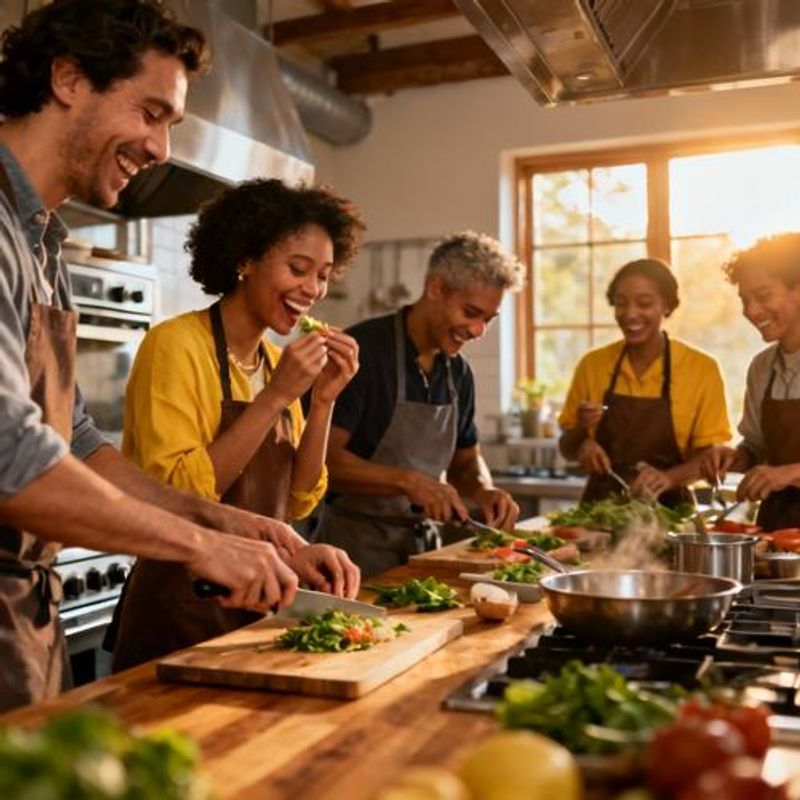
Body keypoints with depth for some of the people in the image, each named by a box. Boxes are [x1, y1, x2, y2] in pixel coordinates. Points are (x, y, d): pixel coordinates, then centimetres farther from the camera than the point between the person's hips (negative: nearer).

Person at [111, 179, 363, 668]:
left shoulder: (276, 359, 5)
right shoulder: (177, 343, -15)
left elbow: (297, 501, 5)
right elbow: (174, 497, -23)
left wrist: (324, 400, -7)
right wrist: (276, 397, -23)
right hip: (185, 611, -7)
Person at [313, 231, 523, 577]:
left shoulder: (458, 372, 7)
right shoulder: (363, 350, -15)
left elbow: (465, 459, 17)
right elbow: (323, 457, -20)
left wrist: (483, 490, -4)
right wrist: (408, 481, -27)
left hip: (420, 545, 6)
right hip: (355, 547, -6)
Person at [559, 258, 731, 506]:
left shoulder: (702, 369, -4)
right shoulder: (592, 364, 2)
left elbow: (709, 454, -3)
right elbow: (568, 449, 9)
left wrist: (669, 477, -21)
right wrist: (581, 431, -11)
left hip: (665, 509, -1)